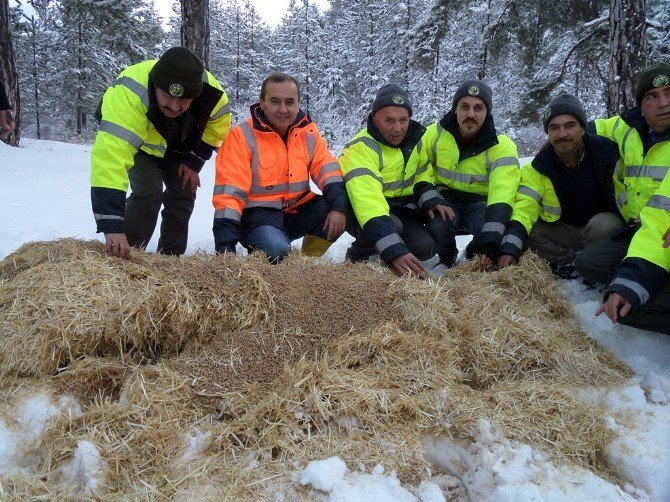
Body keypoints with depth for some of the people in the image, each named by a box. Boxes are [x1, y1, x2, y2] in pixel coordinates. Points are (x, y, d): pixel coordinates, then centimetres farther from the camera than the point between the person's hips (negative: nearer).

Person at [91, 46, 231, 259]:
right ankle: (126, 255, -7)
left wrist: (194, 161, -13)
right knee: (149, 192, -23)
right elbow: (110, 155, -54)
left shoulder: (209, 89, -34)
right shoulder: (129, 93, -47)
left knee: (183, 193, 3)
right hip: (133, 141, -4)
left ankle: (171, 257, 21)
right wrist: (112, 227, -61)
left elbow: (218, 125, -11)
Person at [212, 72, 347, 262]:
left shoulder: (308, 132, 2)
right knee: (276, 250, -35)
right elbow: (229, 193, -18)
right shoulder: (242, 137, -13)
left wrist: (338, 207, -23)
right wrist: (225, 246, -26)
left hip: (299, 210, 5)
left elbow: (327, 169, -3)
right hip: (259, 214, -5)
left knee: (345, 205, -17)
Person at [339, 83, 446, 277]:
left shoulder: (415, 137, -4)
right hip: (367, 213, -6)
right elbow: (368, 202, -39)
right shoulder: (360, 149, -27)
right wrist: (393, 251, -49)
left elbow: (422, 174, 13)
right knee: (393, 225, -36)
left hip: (402, 208, 6)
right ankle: (357, 255, -6)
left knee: (426, 248, -18)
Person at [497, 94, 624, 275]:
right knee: (527, 230, -21)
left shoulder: (607, 152, -17)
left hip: (606, 228, -2)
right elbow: (524, 207, -19)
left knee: (602, 225, -36)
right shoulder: (538, 167, -9)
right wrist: (510, 247, -35)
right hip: (565, 232, 2)